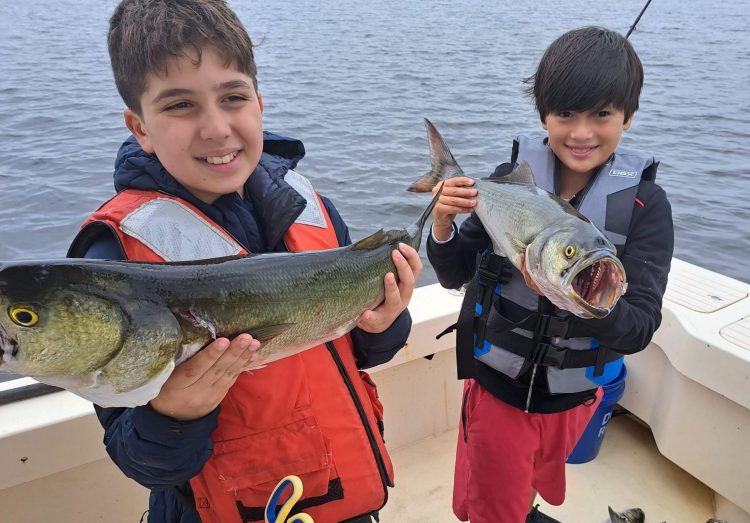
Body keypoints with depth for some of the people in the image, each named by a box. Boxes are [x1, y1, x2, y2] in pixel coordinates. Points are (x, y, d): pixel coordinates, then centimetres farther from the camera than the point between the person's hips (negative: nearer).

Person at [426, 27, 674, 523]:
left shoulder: (645, 203, -16)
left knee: (537, 483, 31)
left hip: (573, 396, 2)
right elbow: (455, 275, -8)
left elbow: (639, 327, -21)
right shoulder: (511, 177, -15)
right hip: (496, 387, -1)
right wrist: (443, 226, -29)